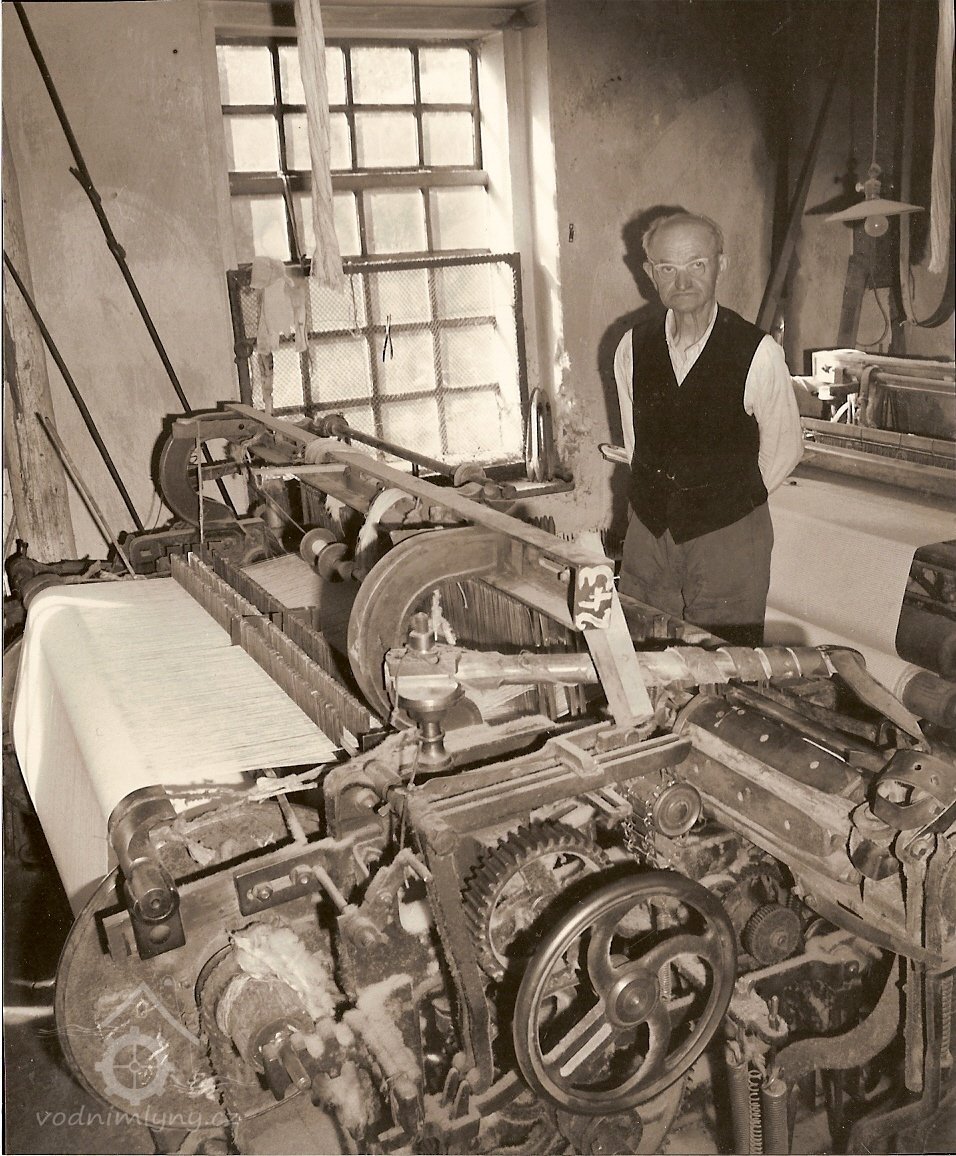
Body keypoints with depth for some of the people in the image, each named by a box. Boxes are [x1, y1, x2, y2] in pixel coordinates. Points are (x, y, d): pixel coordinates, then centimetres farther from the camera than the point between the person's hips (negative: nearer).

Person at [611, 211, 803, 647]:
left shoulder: (758, 353, -13)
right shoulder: (633, 347, -1)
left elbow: (784, 447, -1)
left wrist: (730, 498, 6)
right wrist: (658, 496, 13)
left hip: (729, 534, -3)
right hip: (648, 527, 4)